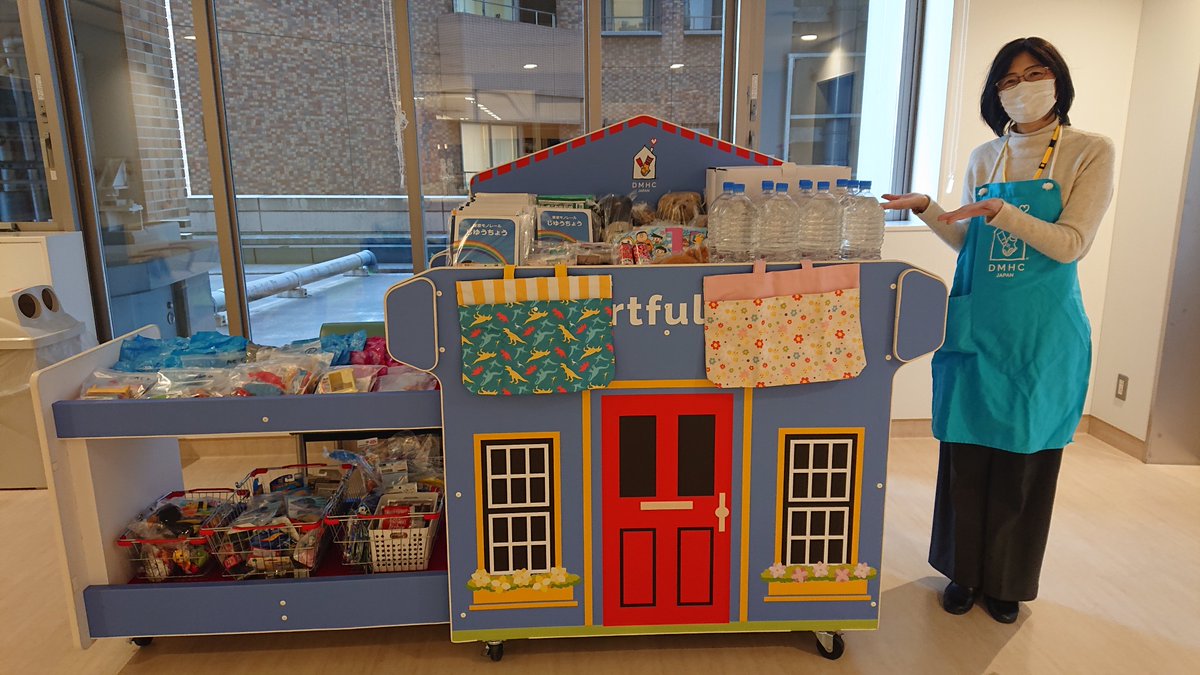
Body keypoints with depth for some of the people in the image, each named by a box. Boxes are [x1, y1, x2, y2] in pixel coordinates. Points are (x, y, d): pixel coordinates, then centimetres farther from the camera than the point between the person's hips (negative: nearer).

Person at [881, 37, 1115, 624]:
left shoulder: (1090, 152, -3)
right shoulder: (985, 158, 9)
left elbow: (1071, 244, -12)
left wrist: (1000, 210, -22)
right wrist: (926, 208, -1)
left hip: (1041, 334, -3)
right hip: (975, 326, 3)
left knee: (1026, 460, 7)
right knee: (965, 453, 8)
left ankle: (1007, 581, 27)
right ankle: (965, 571, 26)